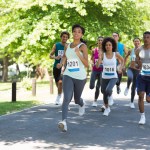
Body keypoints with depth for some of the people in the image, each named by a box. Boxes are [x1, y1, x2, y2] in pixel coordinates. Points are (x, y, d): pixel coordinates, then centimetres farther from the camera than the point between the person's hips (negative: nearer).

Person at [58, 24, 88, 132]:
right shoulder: (67, 46, 7)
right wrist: (63, 65, 10)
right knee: (67, 98, -17)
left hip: (80, 77, -2)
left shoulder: (83, 46, -8)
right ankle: (64, 122, -28)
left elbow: (87, 64, -16)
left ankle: (82, 104, 54)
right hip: (68, 75, 2)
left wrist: (79, 54, -28)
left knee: (77, 99, 16)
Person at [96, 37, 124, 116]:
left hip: (113, 77, -2)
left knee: (108, 90, -28)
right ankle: (107, 108, 38)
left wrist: (120, 68, 3)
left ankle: (110, 94, 9)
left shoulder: (116, 54, -6)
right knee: (104, 93, 14)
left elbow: (122, 60, 14)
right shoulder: (102, 55, -7)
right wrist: (99, 59, -32)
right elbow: (97, 66, -16)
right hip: (104, 77, 2)